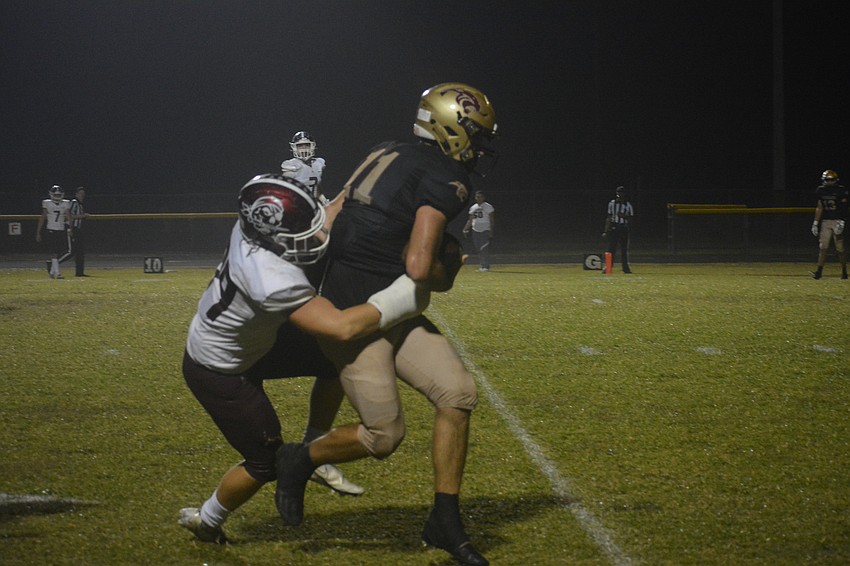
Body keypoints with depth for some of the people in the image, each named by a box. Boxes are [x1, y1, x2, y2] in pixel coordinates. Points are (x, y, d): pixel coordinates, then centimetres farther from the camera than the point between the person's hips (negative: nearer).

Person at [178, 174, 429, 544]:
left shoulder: (256, 223, -20)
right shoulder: (273, 282, -42)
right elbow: (343, 327, -43)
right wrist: (413, 291, -40)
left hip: (249, 344, 8)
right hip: (219, 373, -8)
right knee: (267, 461, 7)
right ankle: (205, 522, 32)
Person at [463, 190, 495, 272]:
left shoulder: (488, 207, -2)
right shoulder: (473, 208, 14)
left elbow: (492, 220, -4)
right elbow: (470, 220, 18)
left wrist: (491, 232, -12)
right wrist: (466, 229, 5)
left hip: (485, 231, -6)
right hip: (475, 231, 6)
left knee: (485, 249, -13)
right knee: (478, 249, 6)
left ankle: (486, 266, -13)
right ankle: (482, 266, 11)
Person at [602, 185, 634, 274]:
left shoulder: (628, 205, 4)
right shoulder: (612, 203, 7)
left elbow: (631, 217, 3)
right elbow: (609, 217, 9)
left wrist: (624, 216, -16)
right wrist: (606, 230, 5)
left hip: (623, 228, 0)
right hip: (613, 228, 0)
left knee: (624, 249, 0)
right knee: (611, 248, -2)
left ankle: (625, 267, 7)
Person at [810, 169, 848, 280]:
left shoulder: (841, 191, -6)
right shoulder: (821, 191, 9)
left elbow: (844, 208, -9)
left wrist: (841, 223, -18)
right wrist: (815, 223, 10)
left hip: (837, 221, -4)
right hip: (825, 222, 4)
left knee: (840, 248, 0)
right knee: (823, 247, -5)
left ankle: (844, 271, 12)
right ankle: (819, 271, -10)